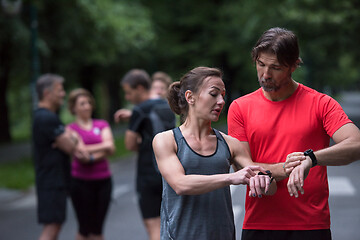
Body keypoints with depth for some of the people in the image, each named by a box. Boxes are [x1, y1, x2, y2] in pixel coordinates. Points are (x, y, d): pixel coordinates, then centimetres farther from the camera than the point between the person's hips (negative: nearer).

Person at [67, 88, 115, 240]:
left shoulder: (102, 125, 11)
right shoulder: (70, 129, 3)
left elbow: (111, 149, -3)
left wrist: (91, 156, -14)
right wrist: (103, 147, -7)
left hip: (103, 180, 3)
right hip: (81, 181, -3)